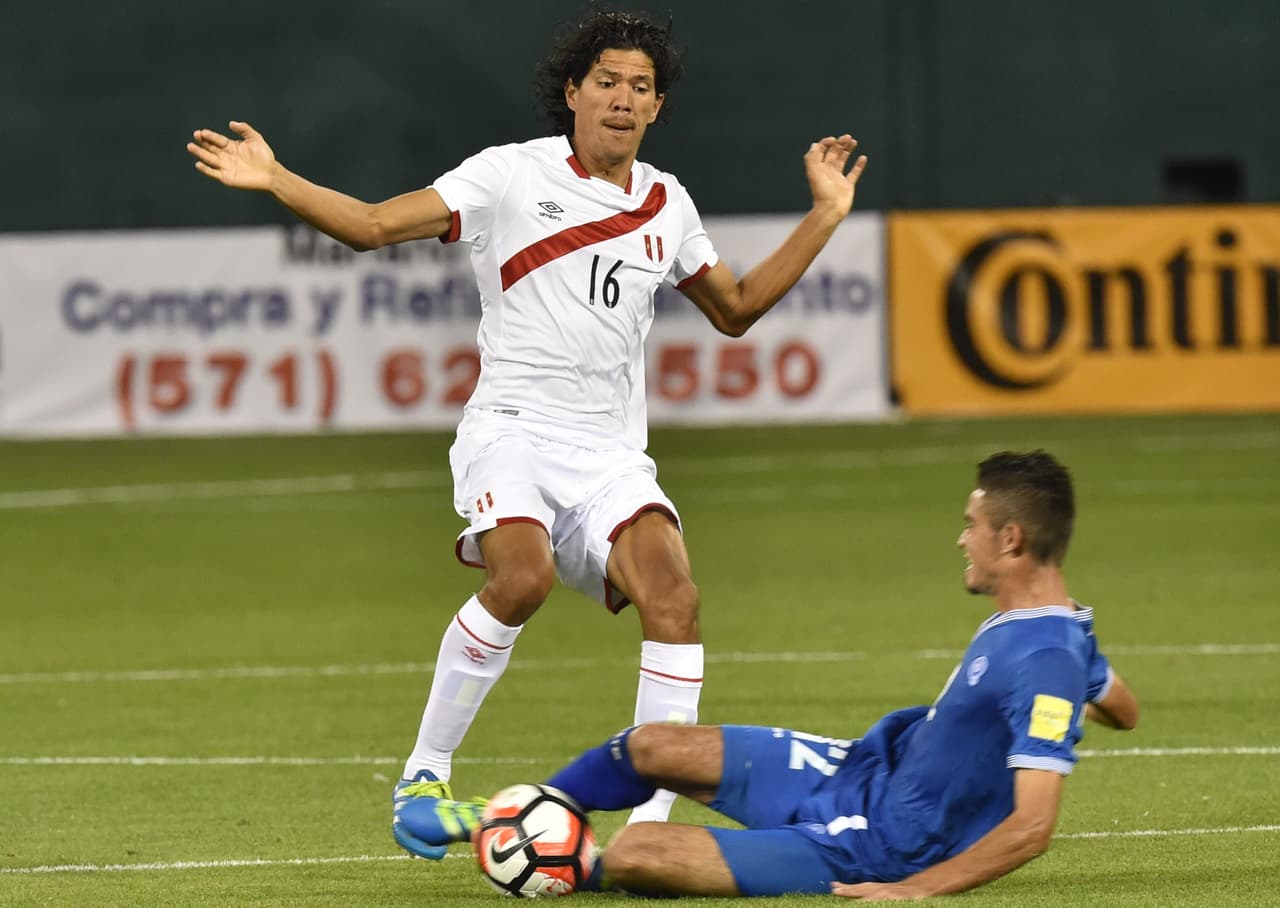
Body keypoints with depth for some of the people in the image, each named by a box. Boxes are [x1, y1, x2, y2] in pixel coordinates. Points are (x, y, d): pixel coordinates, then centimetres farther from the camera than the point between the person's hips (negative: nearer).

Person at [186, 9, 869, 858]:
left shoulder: (667, 205, 15)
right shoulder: (513, 174, 1)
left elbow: (736, 309, 29)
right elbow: (376, 225, -2)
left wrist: (825, 216, 26)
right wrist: (274, 179, -13)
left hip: (611, 453, 4)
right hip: (513, 430, -4)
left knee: (674, 594, -20)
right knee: (524, 574, -31)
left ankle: (652, 819, -17)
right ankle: (425, 771, -14)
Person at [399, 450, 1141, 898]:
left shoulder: (1043, 662, -30)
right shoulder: (1061, 628, -1)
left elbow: (1033, 824, -33)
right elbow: (1123, 710, 19)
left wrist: (915, 887, -29)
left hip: (873, 849, -10)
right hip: (868, 770, 10)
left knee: (635, 856, -16)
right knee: (651, 747, 10)